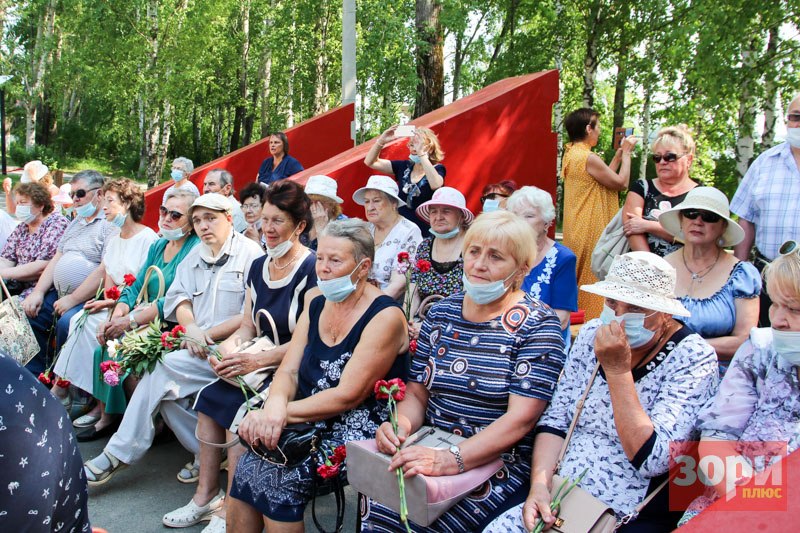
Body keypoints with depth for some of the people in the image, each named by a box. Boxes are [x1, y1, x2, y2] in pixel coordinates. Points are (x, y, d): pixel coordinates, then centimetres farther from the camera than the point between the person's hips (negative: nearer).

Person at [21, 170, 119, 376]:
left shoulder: (111, 225, -10)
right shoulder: (76, 223, 22)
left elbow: (104, 272, -19)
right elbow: (56, 259, 20)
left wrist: (72, 300, -18)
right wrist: (38, 292, 6)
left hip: (89, 298, -10)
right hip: (58, 294, 10)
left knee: (66, 323, -32)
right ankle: (35, 375, 10)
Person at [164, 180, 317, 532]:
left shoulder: (312, 269, -14)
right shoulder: (259, 267, 12)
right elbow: (248, 326, 15)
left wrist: (257, 361, -22)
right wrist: (227, 348, -7)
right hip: (262, 364, 8)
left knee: (238, 410, -24)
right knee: (209, 397, -11)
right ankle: (205, 496, 2)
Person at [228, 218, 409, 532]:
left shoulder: (385, 317, -13)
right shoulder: (316, 304, 9)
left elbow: (348, 395, -17)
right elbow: (288, 370, 3)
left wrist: (284, 412, -21)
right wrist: (275, 406, -19)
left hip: (357, 432, -6)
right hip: (312, 423, 6)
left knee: (276, 477, -23)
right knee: (247, 466, -16)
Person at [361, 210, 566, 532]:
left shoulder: (537, 325, -7)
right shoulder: (441, 313, 9)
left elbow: (521, 418, -16)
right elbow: (416, 393, 10)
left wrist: (450, 460, -28)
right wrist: (401, 426, -13)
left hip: (499, 466, -4)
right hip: (431, 454, 4)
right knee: (374, 505, -22)